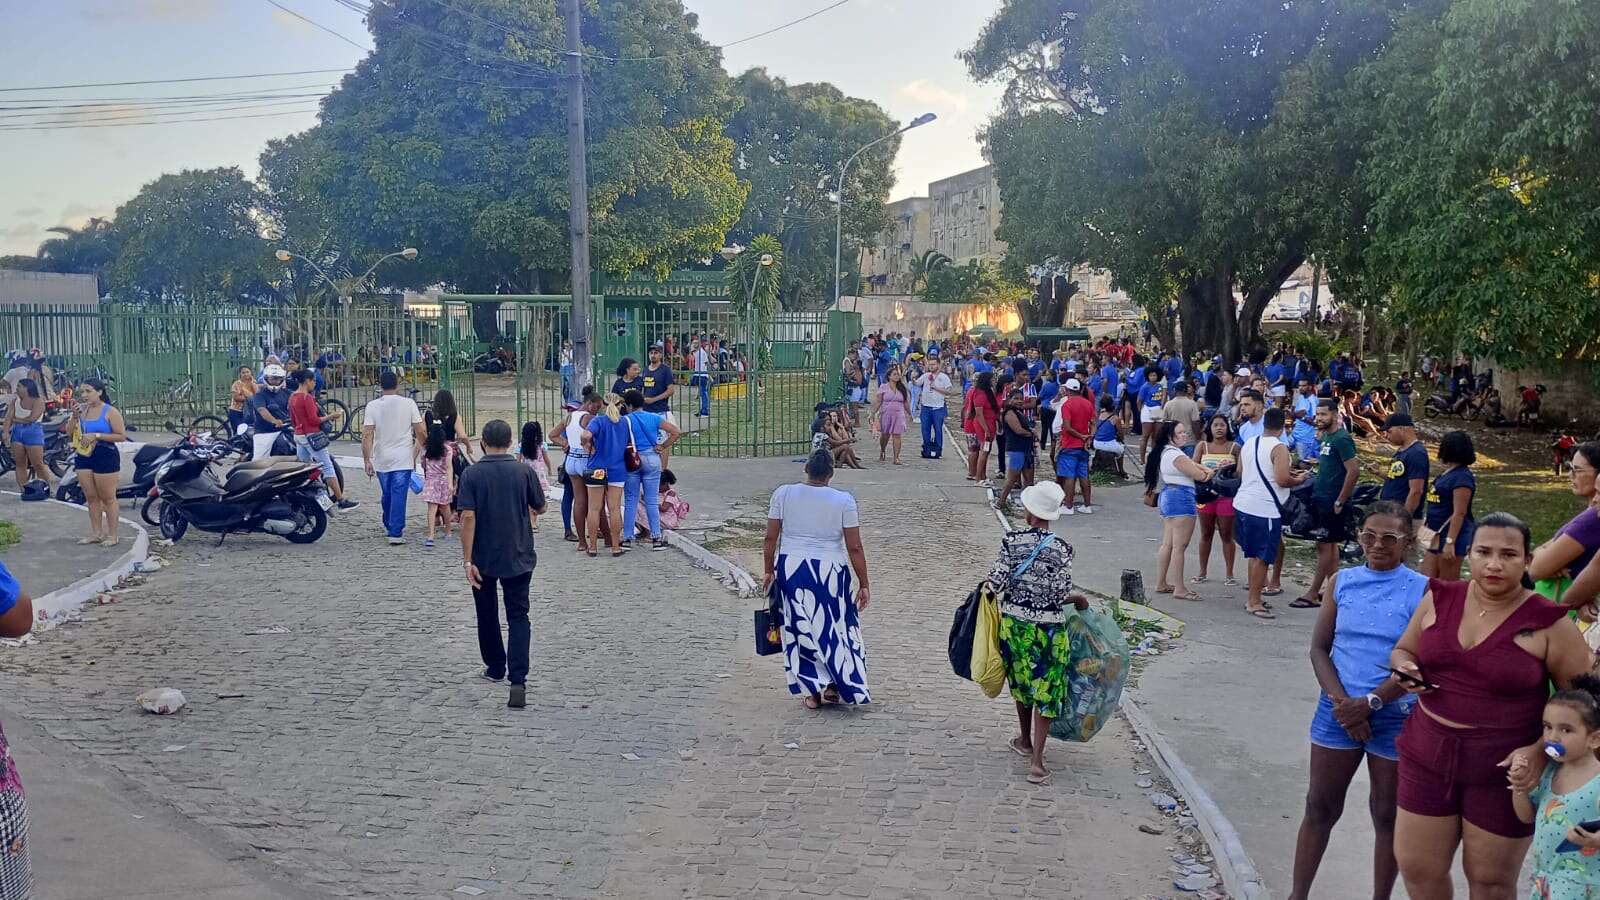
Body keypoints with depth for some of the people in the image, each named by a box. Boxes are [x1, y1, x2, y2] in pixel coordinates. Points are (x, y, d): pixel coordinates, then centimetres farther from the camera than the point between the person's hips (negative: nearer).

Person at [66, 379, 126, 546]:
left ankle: (112, 535, 9)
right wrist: (75, 416, -7)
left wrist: (97, 435, -17)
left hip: (105, 456, -6)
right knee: (91, 497, 11)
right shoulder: (81, 409, 7)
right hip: (83, 457, 6)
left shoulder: (110, 412, -8)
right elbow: (69, 432, 9)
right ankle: (96, 533, 20)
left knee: (107, 498, 1)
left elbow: (121, 436, -12)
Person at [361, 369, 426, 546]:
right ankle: (396, 533, -5)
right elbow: (420, 432, -3)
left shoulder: (373, 406, -4)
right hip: (403, 459, -2)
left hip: (381, 459, 2)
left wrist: (367, 460, -6)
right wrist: (425, 448, 14)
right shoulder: (409, 404, -6)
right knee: (399, 496, -1)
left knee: (386, 495, 19)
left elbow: (367, 435, -9)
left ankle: (389, 525, 35)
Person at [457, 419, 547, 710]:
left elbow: (468, 517, -16)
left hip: (484, 558, 0)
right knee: (518, 617, 1)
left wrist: (468, 560, -14)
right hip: (519, 557, 0)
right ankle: (517, 680, -15)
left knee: (487, 615, 19)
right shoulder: (524, 471, -6)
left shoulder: (471, 474, -9)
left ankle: (495, 667, 34)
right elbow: (540, 508, 5)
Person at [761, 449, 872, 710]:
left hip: (790, 568, 2)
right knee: (836, 626, 16)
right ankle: (834, 685, 19)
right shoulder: (844, 501, -7)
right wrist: (863, 584, 1)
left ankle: (811, 691, 16)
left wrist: (768, 571, 12)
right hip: (830, 571, -1)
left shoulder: (783, 494, -3)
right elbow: (855, 547, -7)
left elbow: (770, 538, 0)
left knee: (801, 629, 12)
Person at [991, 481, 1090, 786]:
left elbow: (997, 581, -13)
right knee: (1045, 691, 3)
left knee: (1021, 682, 23)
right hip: (1048, 627, -2)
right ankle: (1036, 762, -2)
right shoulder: (1061, 549, -12)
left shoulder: (1012, 540, -11)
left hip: (1014, 621, 2)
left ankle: (1025, 741, 41)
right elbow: (1061, 595, -13)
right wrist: (1079, 598, 9)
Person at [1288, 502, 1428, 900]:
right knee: (1320, 807, 9)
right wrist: (1341, 701, -12)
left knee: (1387, 816, 11)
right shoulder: (1341, 581, 2)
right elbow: (1319, 648, 1)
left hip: (1395, 715, -2)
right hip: (1338, 709, 2)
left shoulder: (1423, 590, -7)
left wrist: (1370, 703, -16)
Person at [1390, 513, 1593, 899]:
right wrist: (1407, 670, -10)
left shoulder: (1548, 623, -12)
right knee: (1416, 868, 13)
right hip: (1429, 755, 4)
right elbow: (1404, 651, 13)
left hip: (1504, 769, -3)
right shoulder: (1440, 598, -1)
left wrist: (1540, 750, -20)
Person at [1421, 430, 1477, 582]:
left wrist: (1450, 541, -25)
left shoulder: (1462, 477, -17)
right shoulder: (1448, 473, 13)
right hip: (1437, 535, 10)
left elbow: (1459, 513, -21)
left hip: (1452, 535, -10)